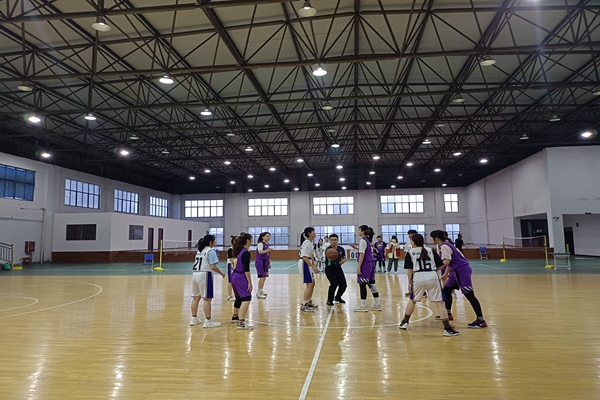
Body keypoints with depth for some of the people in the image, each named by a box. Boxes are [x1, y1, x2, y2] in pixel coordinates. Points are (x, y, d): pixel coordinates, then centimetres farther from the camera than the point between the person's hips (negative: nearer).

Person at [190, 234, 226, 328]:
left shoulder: (199, 250, 17)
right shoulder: (211, 251, -8)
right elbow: (213, 267, -15)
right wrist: (221, 273, -3)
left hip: (195, 274, 9)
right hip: (204, 274, -8)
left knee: (196, 297, 14)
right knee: (207, 298, -4)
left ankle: (194, 319, 23)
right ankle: (208, 321, -2)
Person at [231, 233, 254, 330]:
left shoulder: (238, 250, 10)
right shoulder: (246, 253, -15)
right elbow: (246, 269, -19)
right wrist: (249, 282, -17)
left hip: (234, 276, 9)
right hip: (240, 277, -9)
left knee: (239, 298, 25)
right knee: (246, 298, -11)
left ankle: (235, 317, 42)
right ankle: (241, 323, -18)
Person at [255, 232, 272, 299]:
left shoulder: (267, 244, 15)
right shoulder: (260, 244, -9)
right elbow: (260, 252, -24)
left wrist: (269, 263, 20)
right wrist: (267, 250, -40)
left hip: (265, 262, 8)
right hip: (260, 262, -8)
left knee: (264, 277, 11)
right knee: (262, 277, -11)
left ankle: (261, 291, 25)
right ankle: (259, 293, -5)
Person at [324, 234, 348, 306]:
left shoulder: (341, 249, -2)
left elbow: (344, 258, 14)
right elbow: (329, 259, -36)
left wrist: (343, 261, -9)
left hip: (338, 268, 5)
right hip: (329, 269, -5)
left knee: (343, 285, 2)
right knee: (334, 284, -22)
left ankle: (338, 297, 32)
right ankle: (329, 300, 0)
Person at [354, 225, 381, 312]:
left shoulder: (362, 240, -12)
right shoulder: (368, 240, 15)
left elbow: (362, 254, -17)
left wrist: (359, 267, -17)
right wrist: (357, 248, 25)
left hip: (365, 264, -9)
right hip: (371, 263, 9)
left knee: (362, 284, -2)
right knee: (371, 284, 12)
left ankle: (363, 306, 3)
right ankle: (377, 305, 17)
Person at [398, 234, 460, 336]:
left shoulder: (410, 252, 10)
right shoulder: (430, 250, 16)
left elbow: (409, 269, 4)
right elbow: (440, 265, 14)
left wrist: (409, 282, 11)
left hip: (418, 277, 0)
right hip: (433, 277, 1)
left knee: (412, 300, 20)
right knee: (439, 303, 2)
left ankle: (404, 323, 27)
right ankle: (447, 329, -2)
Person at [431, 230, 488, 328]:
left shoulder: (444, 246, -14)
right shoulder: (446, 245, 16)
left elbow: (446, 262, -26)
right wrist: (446, 274, 25)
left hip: (462, 270, -10)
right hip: (457, 271, 10)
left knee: (469, 295, -9)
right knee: (447, 289, 15)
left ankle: (481, 321, -7)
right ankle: (448, 313, 26)